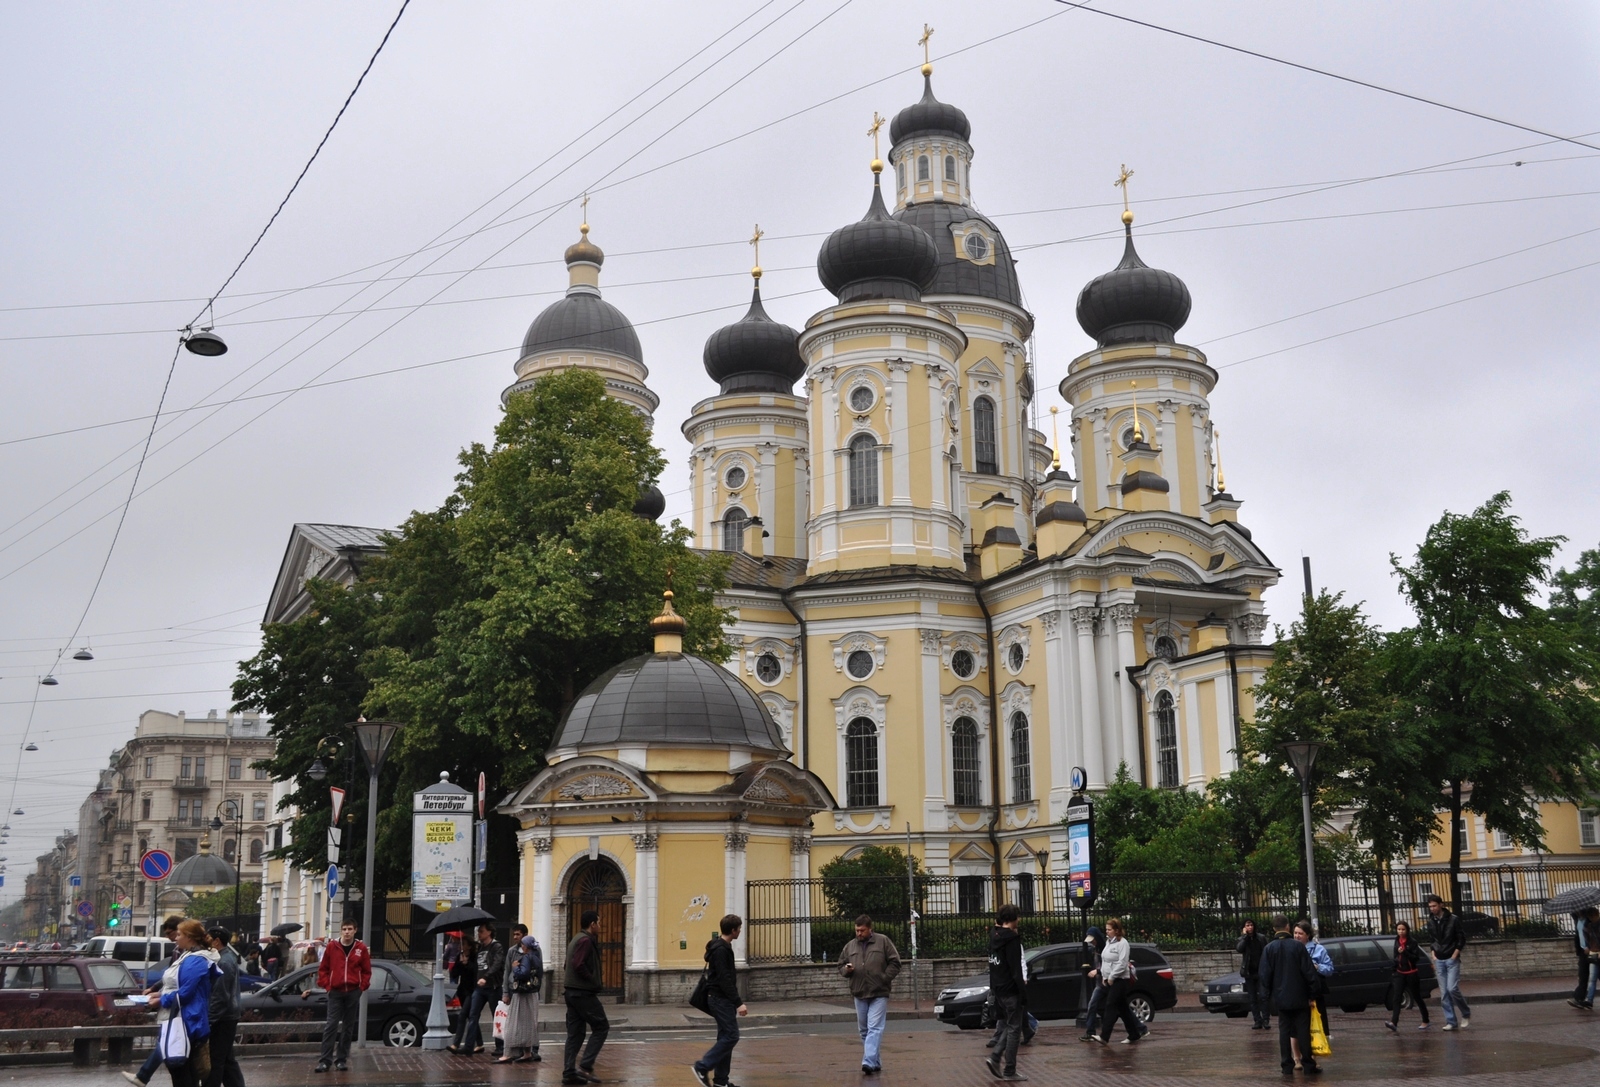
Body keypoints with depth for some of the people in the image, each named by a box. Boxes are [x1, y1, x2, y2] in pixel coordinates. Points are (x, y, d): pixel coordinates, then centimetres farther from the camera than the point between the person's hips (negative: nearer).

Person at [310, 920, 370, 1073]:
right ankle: (325, 1060, -6)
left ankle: (341, 1060, 14)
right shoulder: (331, 947, 0)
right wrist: (326, 986, -2)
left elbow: (366, 971, 6)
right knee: (331, 1026, -7)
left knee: (348, 1028, 6)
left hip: (353, 993, 1)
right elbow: (323, 968, 6)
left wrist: (362, 987, -3)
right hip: (335, 992, -1)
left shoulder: (361, 948, 0)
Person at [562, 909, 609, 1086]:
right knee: (601, 1027, -2)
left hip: (572, 992, 10)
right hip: (584, 992, -10)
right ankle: (586, 1065, -8)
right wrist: (596, 982, -13)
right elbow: (579, 966, -24)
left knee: (575, 1033, 8)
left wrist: (596, 980, 12)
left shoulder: (577, 939, 18)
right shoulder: (586, 941, -13)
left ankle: (569, 1072, 6)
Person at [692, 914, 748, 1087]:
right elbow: (724, 979, -23)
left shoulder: (723, 947, 13)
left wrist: (735, 1000, 24)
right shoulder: (720, 950, -19)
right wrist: (738, 1003, -24)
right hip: (721, 999, -10)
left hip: (723, 999, 10)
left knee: (726, 1036, 10)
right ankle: (702, 1067, -8)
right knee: (731, 1036, -11)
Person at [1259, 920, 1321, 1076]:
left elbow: (1265, 974, -1)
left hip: (1281, 997, 2)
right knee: (1303, 1031, 5)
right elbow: (1308, 972, -10)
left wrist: (1269, 993, 11)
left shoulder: (1269, 948, -3)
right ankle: (1308, 1065, 7)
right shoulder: (1298, 947, -11)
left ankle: (1287, 1066, 8)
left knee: (1284, 1031, 8)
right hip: (1300, 998, -2)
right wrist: (1311, 993, 0)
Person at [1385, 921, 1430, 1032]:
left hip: (1412, 973, -4)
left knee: (1417, 998, 8)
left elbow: (1416, 957, -15)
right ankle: (1394, 1022, -20)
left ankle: (1425, 1021, 25)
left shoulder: (1412, 942, -9)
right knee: (1396, 998, -10)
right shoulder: (1397, 942, 8)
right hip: (1400, 974, 5)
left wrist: (1405, 952, -24)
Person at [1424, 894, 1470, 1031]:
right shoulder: (1431, 922, 7)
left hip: (1452, 960, -5)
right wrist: (1434, 954, 7)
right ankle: (1451, 1022, 6)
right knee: (1444, 993, 2)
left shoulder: (1453, 919, -7)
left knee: (1452, 988, -16)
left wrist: (1454, 955, -10)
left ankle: (1466, 1014, 6)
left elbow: (1462, 939, -5)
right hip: (1439, 961, 5)